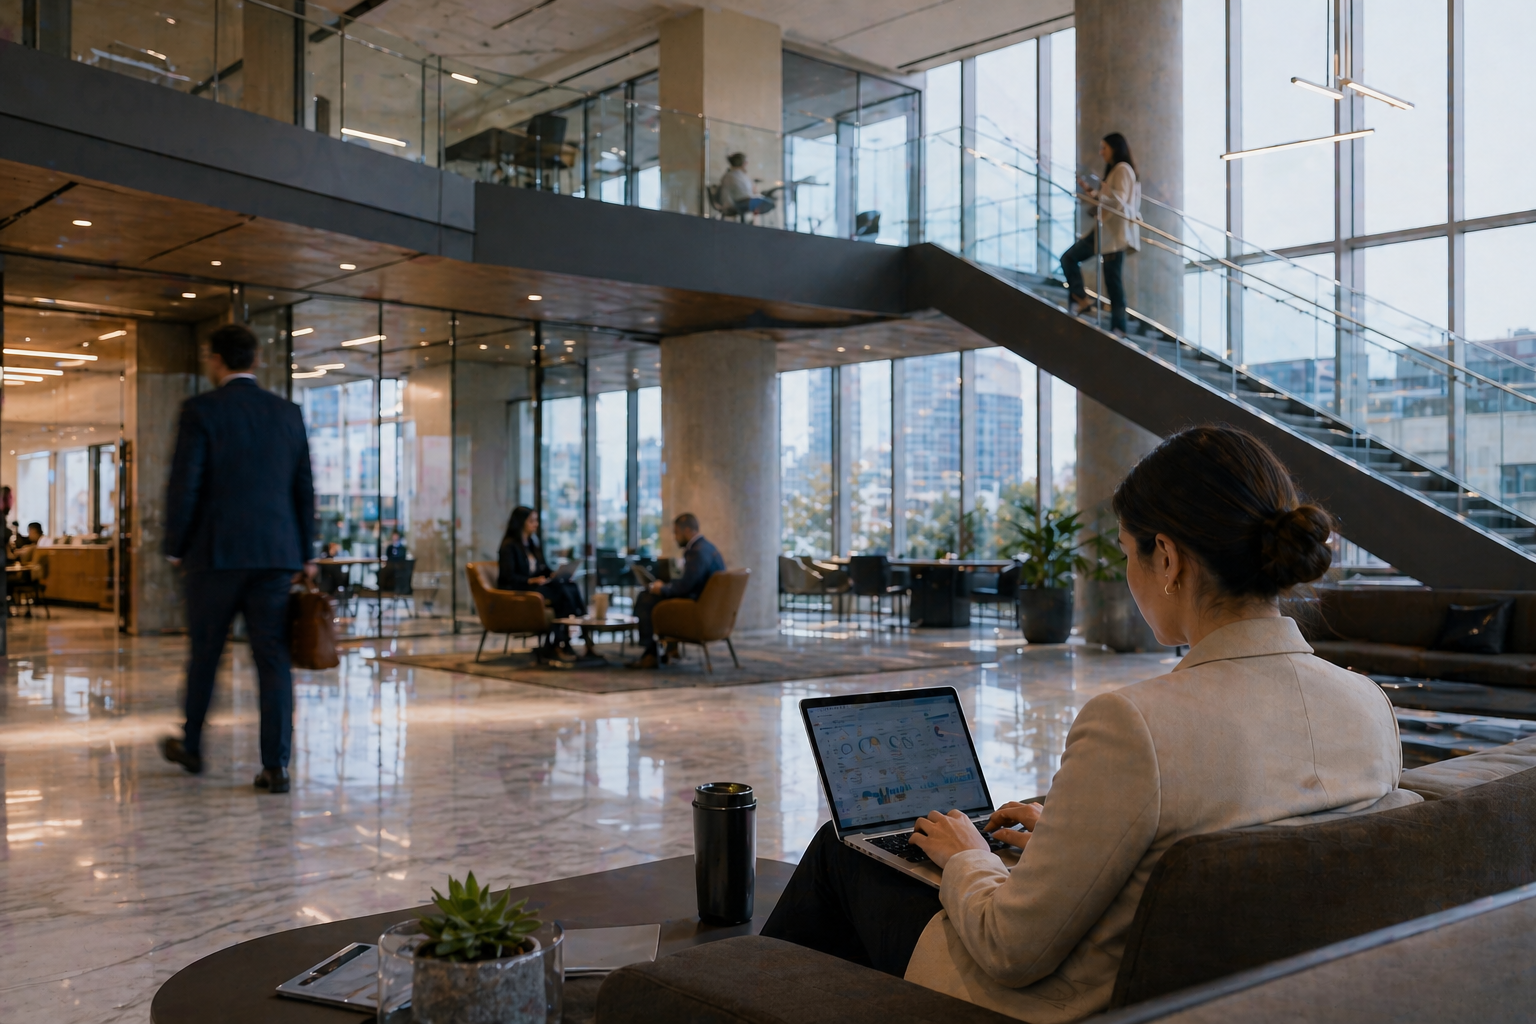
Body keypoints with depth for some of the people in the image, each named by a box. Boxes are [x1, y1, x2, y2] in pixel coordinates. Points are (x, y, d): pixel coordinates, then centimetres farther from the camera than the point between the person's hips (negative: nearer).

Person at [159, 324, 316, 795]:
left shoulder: (201, 410, -5)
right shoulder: (288, 413, 8)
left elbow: (184, 485, -8)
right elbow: (304, 489, 10)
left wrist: (175, 548, 4)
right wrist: (305, 556, 16)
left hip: (214, 551, -3)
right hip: (276, 554, 3)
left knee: (204, 653, 13)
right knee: (273, 658, 2)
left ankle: (191, 747, 31)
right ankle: (276, 765, -2)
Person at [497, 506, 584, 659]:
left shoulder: (534, 543, 19)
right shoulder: (509, 546, -7)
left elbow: (544, 568, 17)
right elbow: (508, 576, -16)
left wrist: (556, 575, -5)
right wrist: (531, 580, -30)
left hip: (537, 585, 8)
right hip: (516, 590, -8)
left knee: (571, 588, -22)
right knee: (563, 594, -30)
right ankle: (559, 643, -28)